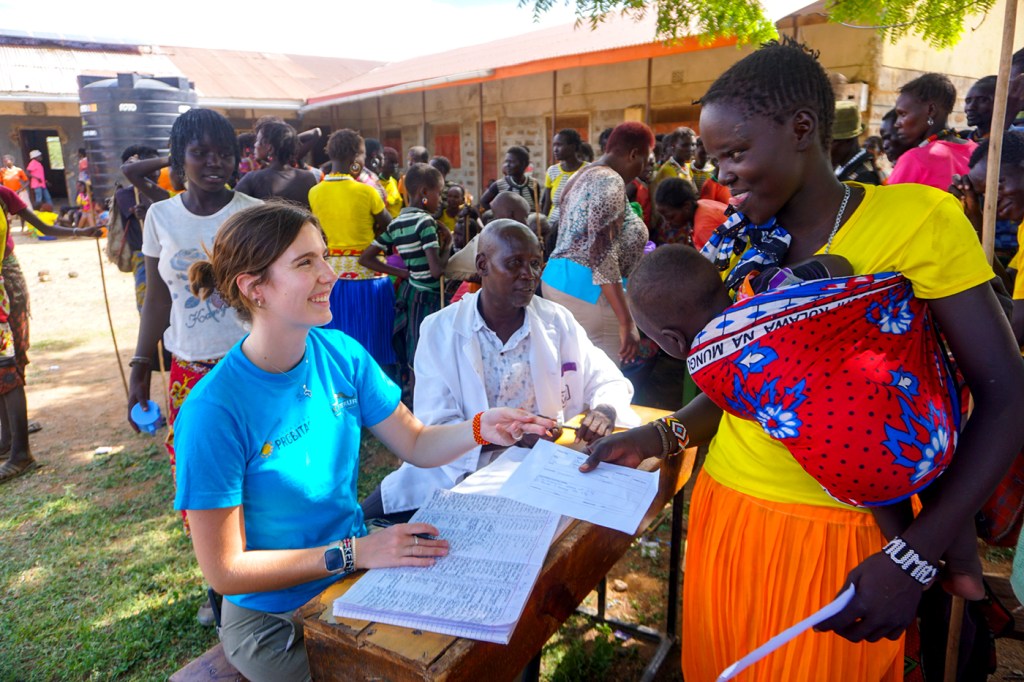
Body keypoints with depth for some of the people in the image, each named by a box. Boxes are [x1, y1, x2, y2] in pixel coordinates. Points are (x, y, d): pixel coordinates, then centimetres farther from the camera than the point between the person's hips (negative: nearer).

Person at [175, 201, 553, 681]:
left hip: (360, 570, 5)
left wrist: (480, 428, -19)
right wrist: (353, 552, -25)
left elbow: (416, 446, 0)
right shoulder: (214, 412, -25)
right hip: (275, 621, -5)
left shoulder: (341, 354, -8)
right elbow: (225, 569, -19)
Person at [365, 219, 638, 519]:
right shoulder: (439, 330, -4)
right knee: (369, 519, -19)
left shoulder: (558, 322, 2)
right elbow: (435, 427, -11)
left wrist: (606, 411, -16)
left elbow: (610, 382, 9)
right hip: (461, 470, -2)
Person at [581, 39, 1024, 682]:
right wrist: (660, 437, -2)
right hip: (726, 513, 5)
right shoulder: (743, 243, 5)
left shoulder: (918, 218, -11)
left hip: (837, 534, -5)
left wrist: (913, 557, -19)